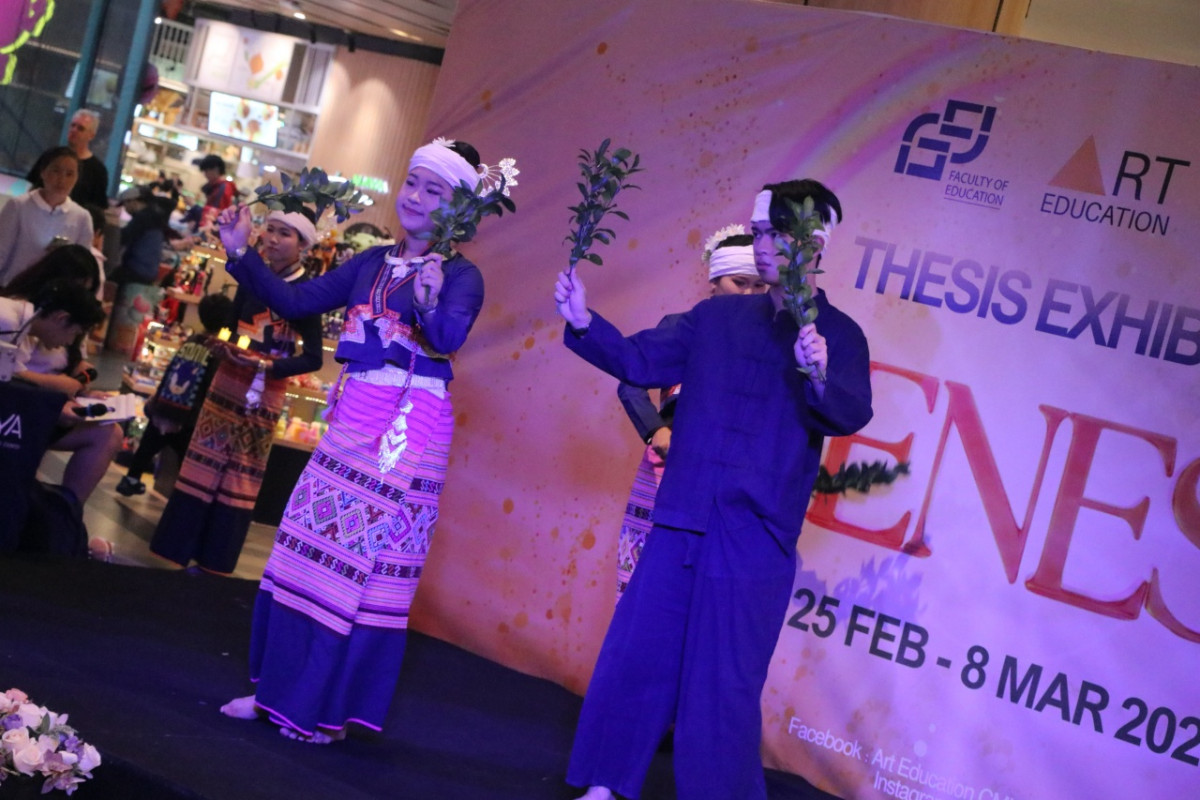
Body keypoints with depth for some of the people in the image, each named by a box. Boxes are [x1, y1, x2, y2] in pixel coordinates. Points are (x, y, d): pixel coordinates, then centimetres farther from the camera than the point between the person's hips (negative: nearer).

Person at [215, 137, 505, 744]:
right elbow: (295, 301, 10)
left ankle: (329, 707, 11)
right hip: (353, 420, 6)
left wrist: (432, 304, -45)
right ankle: (279, 687, 21)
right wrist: (241, 255, 1)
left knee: (369, 563, -1)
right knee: (309, 548, 8)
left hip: (410, 429, -6)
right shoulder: (372, 263, 12)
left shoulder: (460, 275, -6)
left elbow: (451, 337, -25)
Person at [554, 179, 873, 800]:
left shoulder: (838, 336, -3)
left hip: (754, 539, -4)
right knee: (633, 658, 10)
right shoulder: (717, 317, 9)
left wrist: (820, 376, -37)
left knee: (722, 685, 1)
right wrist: (584, 323, -4)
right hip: (680, 522, 4)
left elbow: (851, 415, -17)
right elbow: (641, 362, 10)